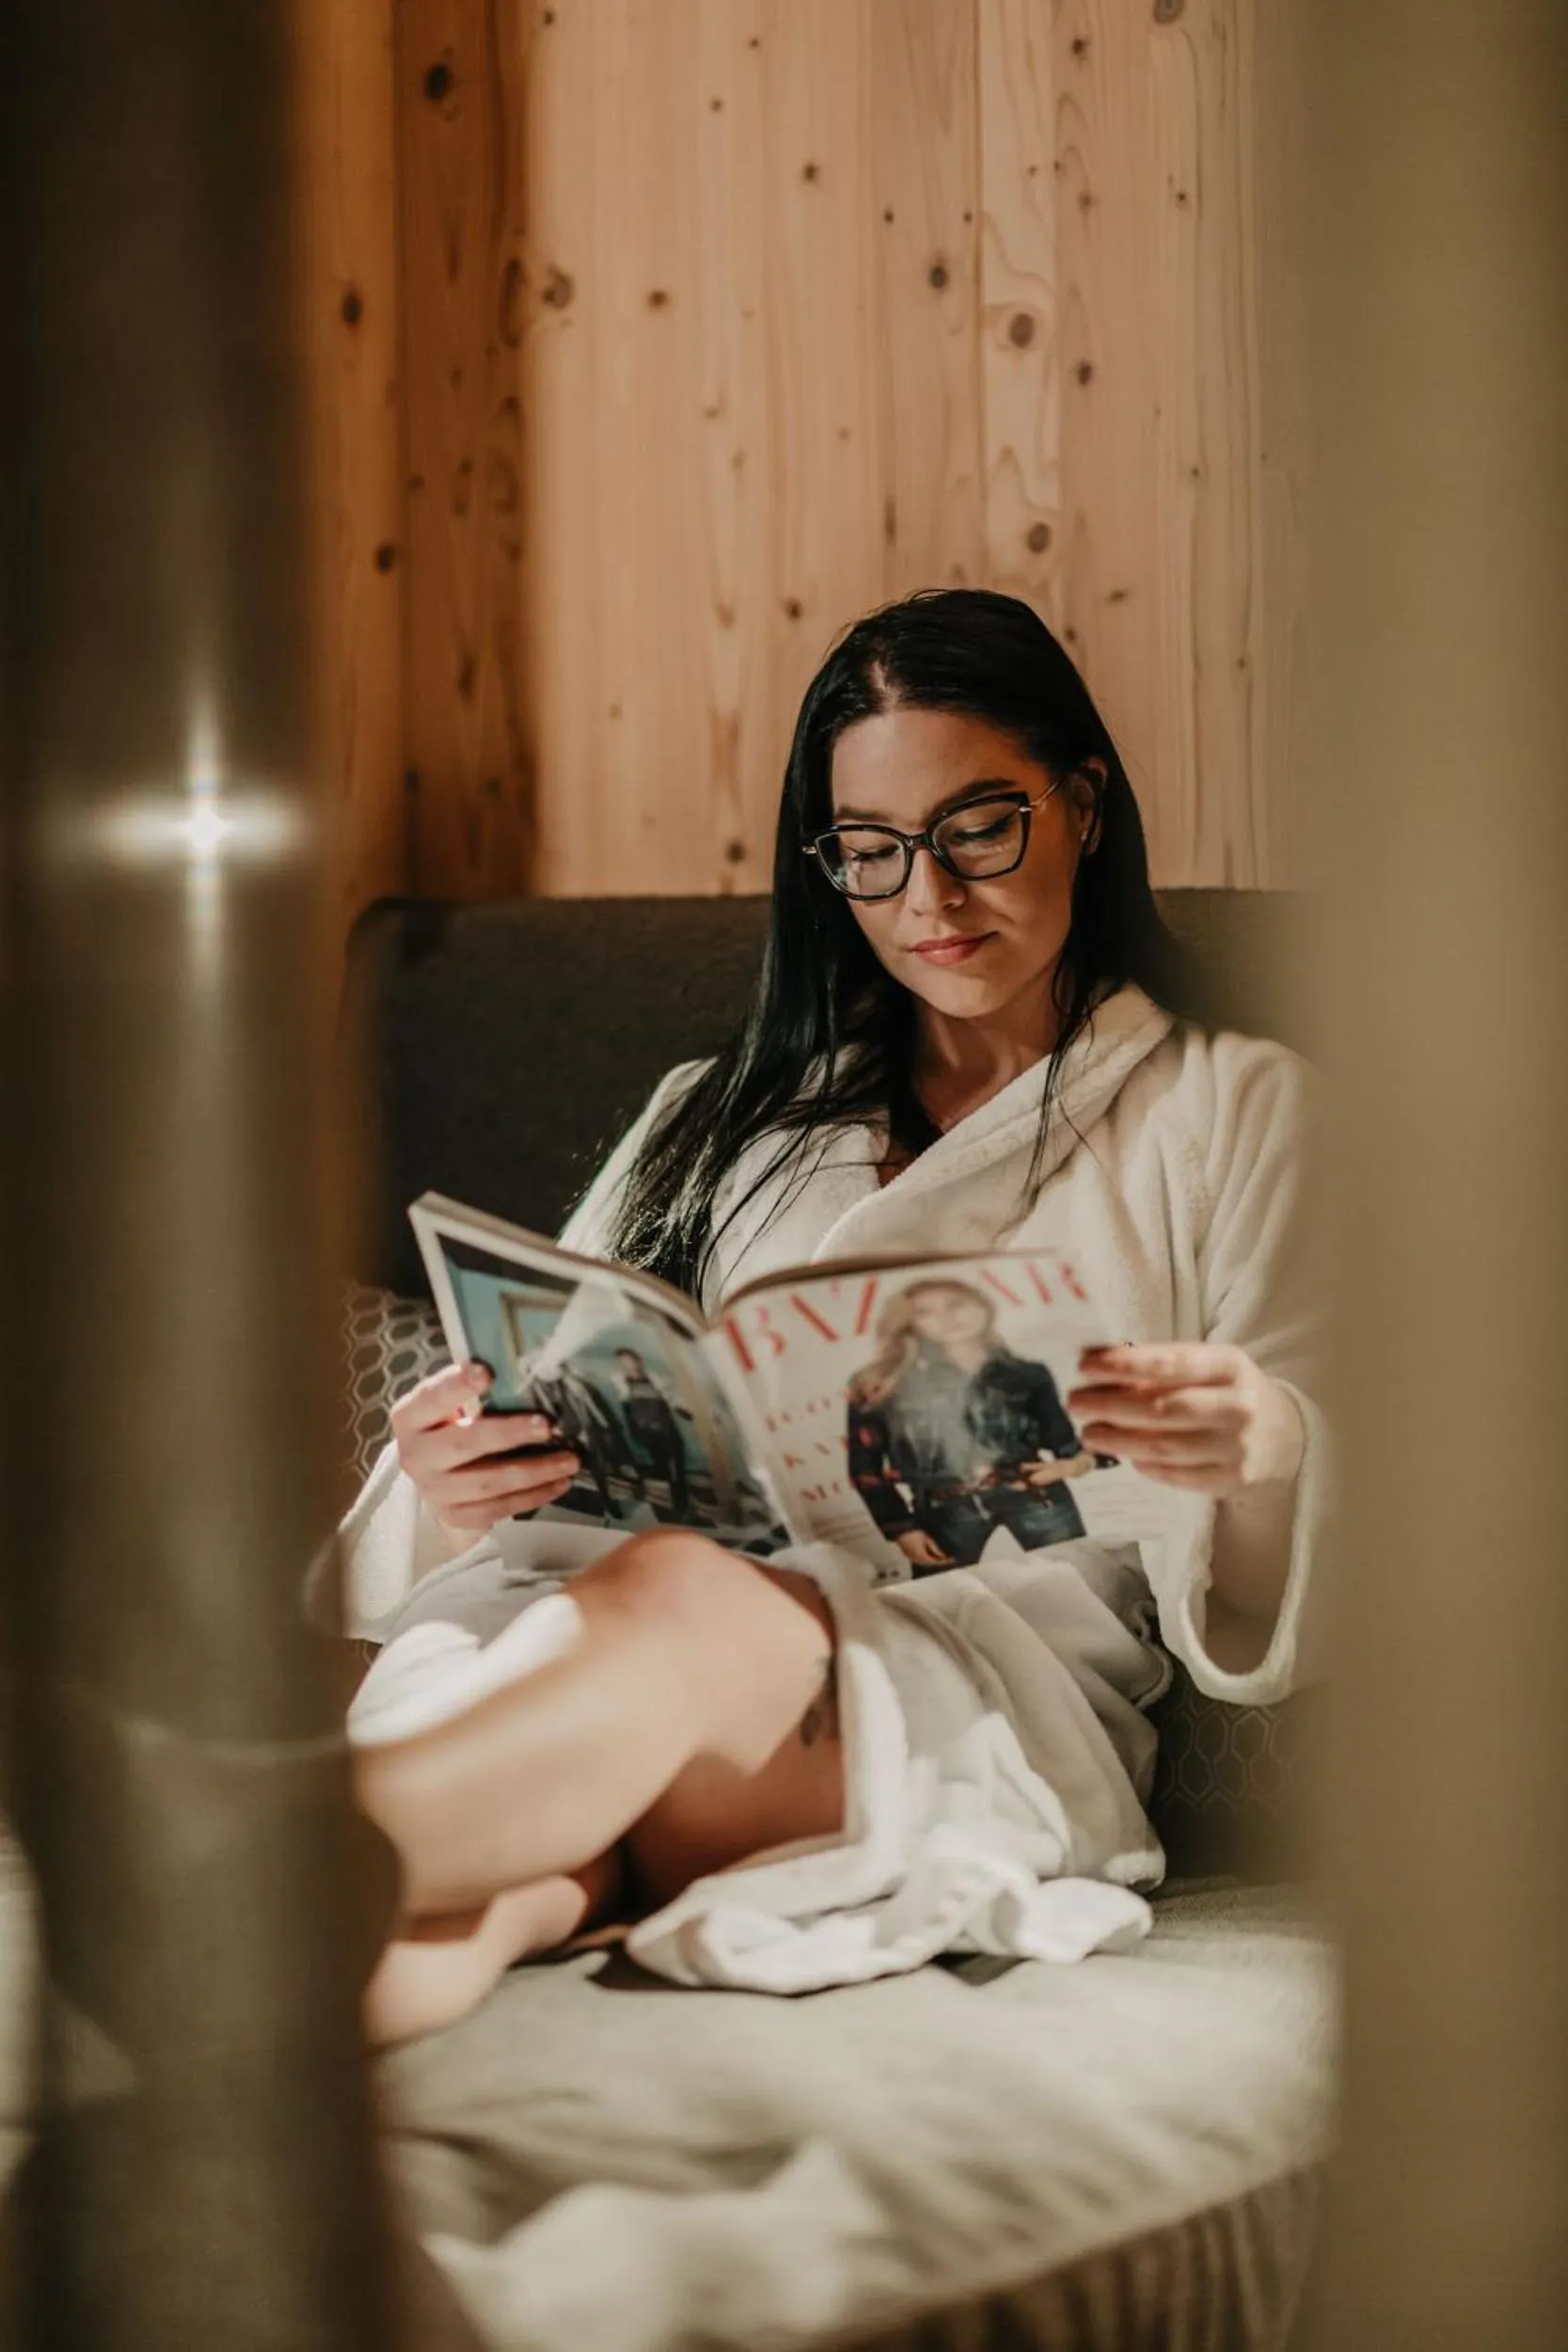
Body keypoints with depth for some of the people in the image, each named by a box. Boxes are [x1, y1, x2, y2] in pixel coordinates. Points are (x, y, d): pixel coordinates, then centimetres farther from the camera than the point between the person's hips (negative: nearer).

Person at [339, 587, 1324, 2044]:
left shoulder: (1233, 1114, 20)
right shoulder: (719, 1119, 30)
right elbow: (566, 1418, 19)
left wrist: (1257, 1454, -18)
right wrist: (449, 1484, -7)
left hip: (996, 1669, -3)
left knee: (670, 1600, -39)